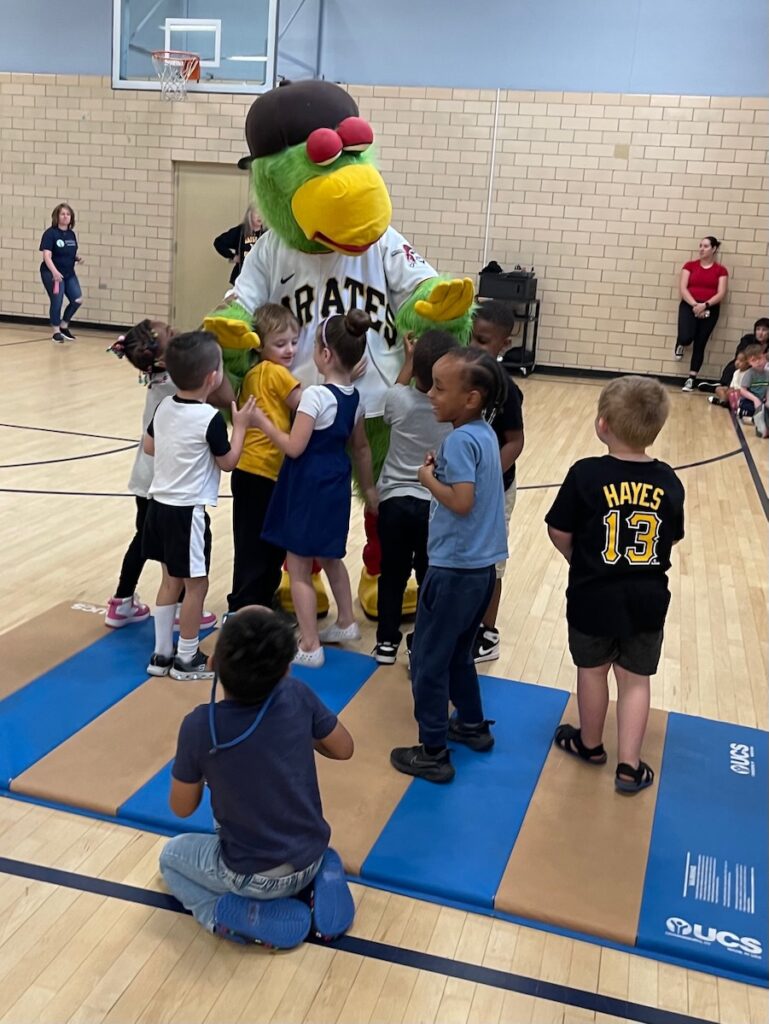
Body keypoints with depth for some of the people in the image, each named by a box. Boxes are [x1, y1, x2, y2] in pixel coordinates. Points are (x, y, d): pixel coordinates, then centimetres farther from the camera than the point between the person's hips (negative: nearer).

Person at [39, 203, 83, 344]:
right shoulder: (50, 233, -12)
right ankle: (56, 332, 11)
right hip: (52, 274, -6)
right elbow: (47, 256, -21)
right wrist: (54, 271, -36)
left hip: (69, 273, 6)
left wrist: (77, 258, -3)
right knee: (57, 302, -6)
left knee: (77, 300, -2)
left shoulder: (72, 234, 8)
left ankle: (63, 326, 18)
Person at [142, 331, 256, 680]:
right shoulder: (210, 418, -18)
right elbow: (228, 462, -7)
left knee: (170, 581, 18)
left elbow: (149, 447, 15)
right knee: (195, 585, 6)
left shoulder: (164, 407, 2)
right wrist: (240, 425, 1)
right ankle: (187, 659, 16)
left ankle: (162, 654, 25)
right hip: (188, 511, -7)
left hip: (160, 504, 7)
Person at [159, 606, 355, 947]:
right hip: (310, 859, 3)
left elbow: (181, 808, -9)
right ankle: (321, 877, 10)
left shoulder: (199, 726, -25)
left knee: (171, 856, 26)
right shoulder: (298, 696, -19)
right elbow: (344, 750, 0)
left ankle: (238, 915, 1)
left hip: (254, 877, -3)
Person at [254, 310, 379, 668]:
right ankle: (346, 623, 39)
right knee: (328, 557, 27)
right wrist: (368, 487, 25)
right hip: (336, 485, 8)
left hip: (309, 487, -8)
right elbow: (362, 447, 14)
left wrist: (262, 421, -10)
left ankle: (310, 648, 8)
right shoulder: (354, 397, 4)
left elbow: (294, 447, -21)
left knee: (298, 568, 3)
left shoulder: (315, 395, -20)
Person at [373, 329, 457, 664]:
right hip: (436, 505, -1)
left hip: (393, 501, 1)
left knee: (392, 574, 15)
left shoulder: (398, 399, -11)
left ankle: (387, 643, 22)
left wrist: (409, 360, 22)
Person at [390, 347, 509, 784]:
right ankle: (473, 725, 38)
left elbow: (461, 502, -26)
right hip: (480, 566, 9)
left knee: (428, 662, 3)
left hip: (454, 569, -9)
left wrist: (429, 478, -12)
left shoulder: (460, 440, -19)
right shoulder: (484, 433, 7)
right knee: (457, 654, 24)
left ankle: (434, 754, 12)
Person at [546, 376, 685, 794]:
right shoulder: (668, 482, -7)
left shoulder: (586, 474, -18)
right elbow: (670, 541, 4)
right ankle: (629, 766, 17)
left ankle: (589, 744, 37)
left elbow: (559, 532, -9)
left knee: (592, 670, 18)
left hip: (593, 597, -2)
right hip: (647, 600, 2)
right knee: (636, 679, 13)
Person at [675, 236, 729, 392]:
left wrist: (705, 305, -18)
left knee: (700, 344, 1)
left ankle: (691, 379, 8)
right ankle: (681, 345, 16)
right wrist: (695, 305, -15)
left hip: (710, 310, 0)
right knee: (686, 337, -22)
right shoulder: (690, 265, 4)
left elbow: (721, 294, -3)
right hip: (689, 306, 0)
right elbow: (682, 288, -3)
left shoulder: (721, 270, 3)